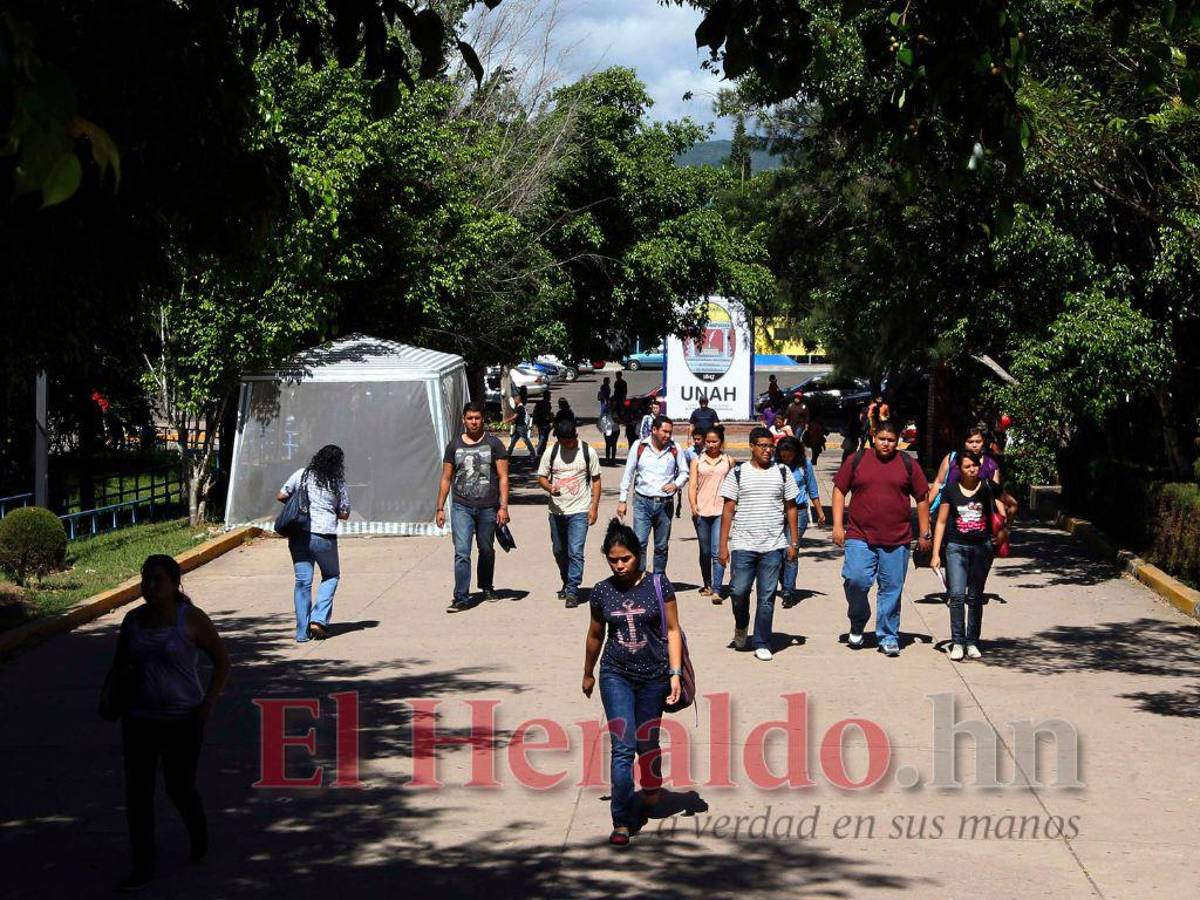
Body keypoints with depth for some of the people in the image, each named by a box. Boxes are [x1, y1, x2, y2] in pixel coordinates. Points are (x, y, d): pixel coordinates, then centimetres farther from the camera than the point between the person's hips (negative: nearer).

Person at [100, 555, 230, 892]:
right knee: (138, 792, -1)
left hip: (182, 721, -4)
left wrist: (210, 700, -11)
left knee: (180, 789, 5)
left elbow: (222, 661, 0)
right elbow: (120, 664, 17)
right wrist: (108, 691, -2)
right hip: (139, 719, 4)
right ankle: (143, 866, 8)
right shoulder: (133, 620, 3)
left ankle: (199, 837, 37)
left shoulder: (192, 619, -9)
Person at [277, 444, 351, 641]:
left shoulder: (302, 475, 3)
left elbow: (280, 496, 4)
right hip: (324, 535, -2)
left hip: (298, 535, 2)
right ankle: (319, 619, 3)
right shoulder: (338, 483, 0)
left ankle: (303, 631, 6)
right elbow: (344, 514, 4)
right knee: (331, 576, 18)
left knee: (302, 581, 7)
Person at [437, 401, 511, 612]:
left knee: (487, 550, 14)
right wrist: (440, 508, 7)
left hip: (488, 508, 0)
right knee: (461, 552, -11)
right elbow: (446, 479, 12)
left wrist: (503, 507, -9)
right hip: (461, 508, 0)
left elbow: (503, 477, -1)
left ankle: (487, 587, 35)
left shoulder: (494, 444, 2)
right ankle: (461, 597, -12)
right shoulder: (454, 446, 7)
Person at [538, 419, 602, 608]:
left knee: (575, 552, -12)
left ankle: (572, 591, -9)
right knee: (559, 551, 14)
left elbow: (596, 480, 3)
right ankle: (567, 583, 35)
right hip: (557, 511, 3)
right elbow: (541, 477, 6)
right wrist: (550, 488, -17)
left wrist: (594, 507, -3)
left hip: (579, 511, -3)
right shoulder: (551, 452, 1)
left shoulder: (588, 452, -3)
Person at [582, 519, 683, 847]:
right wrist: (588, 674, 24)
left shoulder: (658, 585, -4)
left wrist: (675, 672, -8)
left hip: (653, 677, 0)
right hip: (616, 675, 0)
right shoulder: (603, 591, 1)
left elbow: (672, 630, -1)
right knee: (622, 748, -9)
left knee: (647, 744, 12)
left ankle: (650, 798, 39)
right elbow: (595, 635, 15)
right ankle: (622, 822, -8)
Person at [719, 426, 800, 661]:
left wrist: (794, 542, 6)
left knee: (767, 597, 2)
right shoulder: (737, 473, 3)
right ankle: (741, 625, 25)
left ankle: (762, 644, 11)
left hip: (774, 546, 1)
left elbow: (790, 508, 11)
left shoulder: (782, 472, 8)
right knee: (738, 590, -5)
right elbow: (728, 510, 2)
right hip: (743, 545, -1)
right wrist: (723, 545, -3)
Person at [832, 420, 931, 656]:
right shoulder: (856, 460, 5)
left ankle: (888, 637, 16)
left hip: (897, 540, 1)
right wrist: (838, 525, 1)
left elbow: (922, 498, 11)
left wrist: (925, 533, 9)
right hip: (860, 537, -1)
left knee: (891, 589, 4)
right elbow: (839, 490, 9)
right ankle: (858, 623, 12)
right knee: (856, 580, -15)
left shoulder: (907, 464, 7)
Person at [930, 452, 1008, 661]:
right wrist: (936, 553, 3)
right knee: (957, 595, -11)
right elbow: (941, 522, 6)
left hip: (982, 547, 0)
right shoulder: (951, 490, 2)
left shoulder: (988, 487, 1)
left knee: (975, 597, 6)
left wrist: (1003, 530, -7)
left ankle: (972, 643, 14)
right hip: (956, 547, 0)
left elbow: (1007, 509, 11)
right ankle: (957, 642, -4)